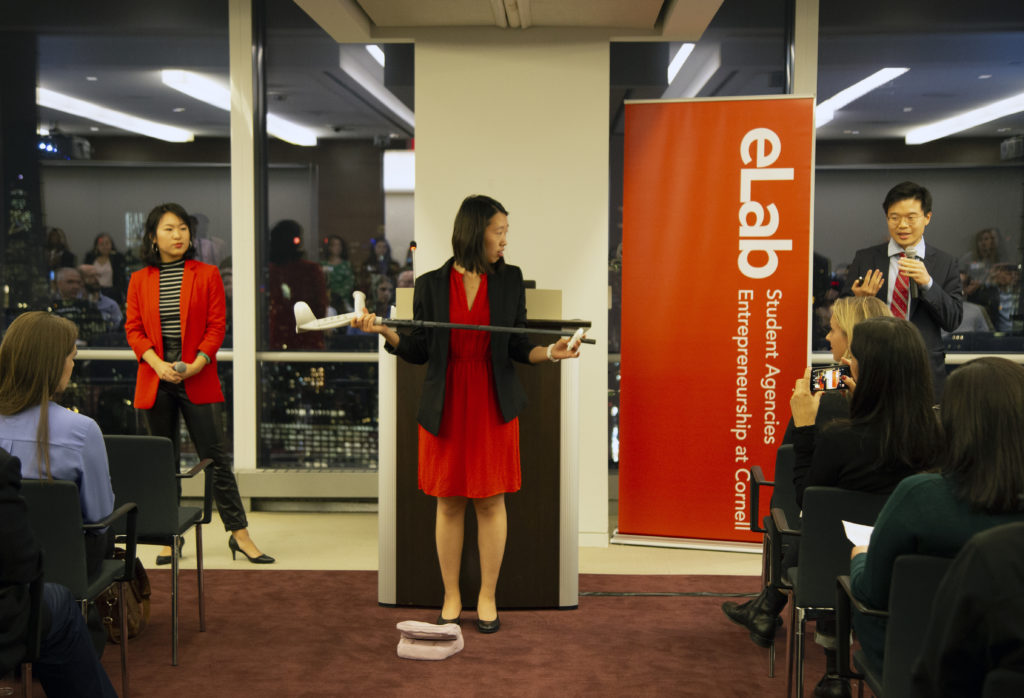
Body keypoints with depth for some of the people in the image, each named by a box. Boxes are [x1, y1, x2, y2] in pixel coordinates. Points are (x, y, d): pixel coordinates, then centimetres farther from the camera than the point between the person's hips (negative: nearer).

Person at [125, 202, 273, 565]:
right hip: (156, 379, 2)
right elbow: (134, 329, 4)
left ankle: (239, 534, 5)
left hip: (198, 379, -2)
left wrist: (196, 364, -15)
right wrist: (157, 364, -12)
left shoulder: (207, 275, 2)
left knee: (216, 457, -1)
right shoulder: (139, 280, 7)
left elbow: (216, 326, -2)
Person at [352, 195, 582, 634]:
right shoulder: (431, 284, 1)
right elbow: (418, 351, 2)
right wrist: (385, 332, -14)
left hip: (494, 408, 0)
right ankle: (451, 597, 19)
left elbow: (517, 347, 6)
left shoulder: (509, 280, 3)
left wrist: (549, 352, -13)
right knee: (448, 502, 6)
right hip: (445, 408, 0)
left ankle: (487, 597, 17)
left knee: (491, 501, 4)